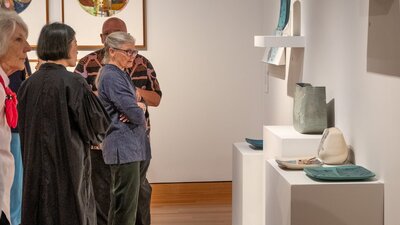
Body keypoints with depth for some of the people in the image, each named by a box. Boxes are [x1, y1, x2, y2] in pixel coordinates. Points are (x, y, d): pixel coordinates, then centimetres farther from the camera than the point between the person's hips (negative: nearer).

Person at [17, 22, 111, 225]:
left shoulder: (28, 84, 1)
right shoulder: (73, 83, -14)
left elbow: (23, 127, 11)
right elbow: (98, 124, -10)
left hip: (36, 168, 5)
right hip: (69, 165, -5)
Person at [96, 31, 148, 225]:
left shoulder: (119, 74, 16)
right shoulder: (112, 77, -16)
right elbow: (136, 114, -21)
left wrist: (137, 108, -8)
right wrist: (142, 119, 2)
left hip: (128, 145, 10)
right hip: (124, 146, -10)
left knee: (119, 202, 16)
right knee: (127, 203, -7)